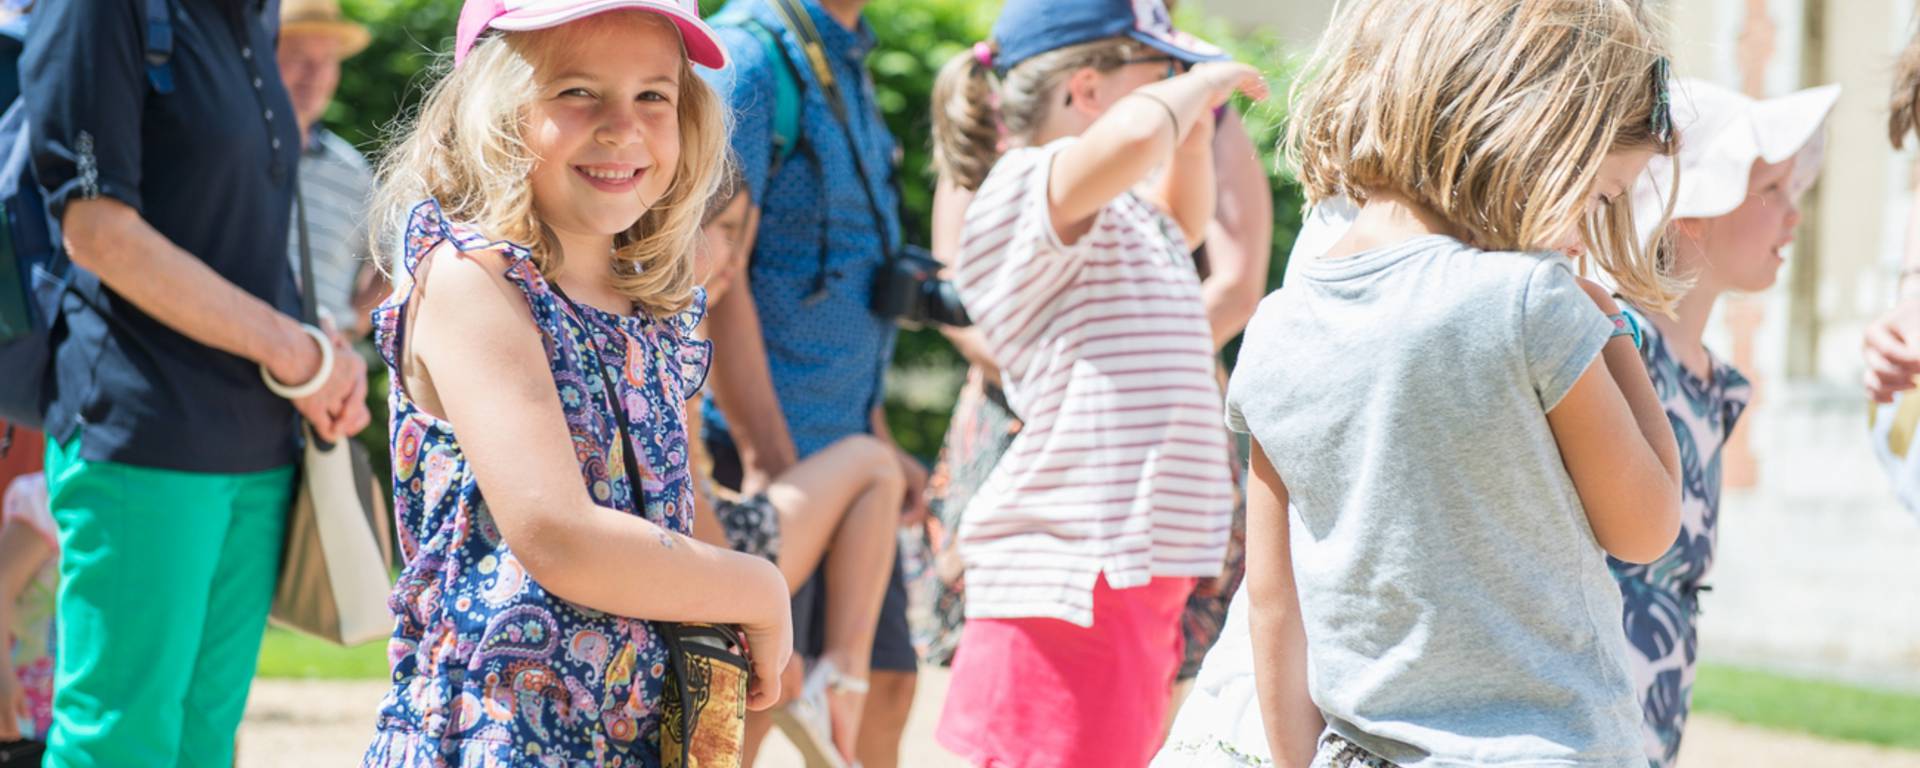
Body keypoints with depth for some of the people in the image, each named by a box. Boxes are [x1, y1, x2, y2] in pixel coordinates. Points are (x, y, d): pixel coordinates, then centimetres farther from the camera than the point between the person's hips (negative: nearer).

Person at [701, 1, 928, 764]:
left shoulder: (847, 65, 14)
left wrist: (879, 442, 18)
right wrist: (769, 462, -22)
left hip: (841, 446, 9)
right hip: (757, 446, -9)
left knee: (881, 685, 11)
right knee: (747, 702, -6)